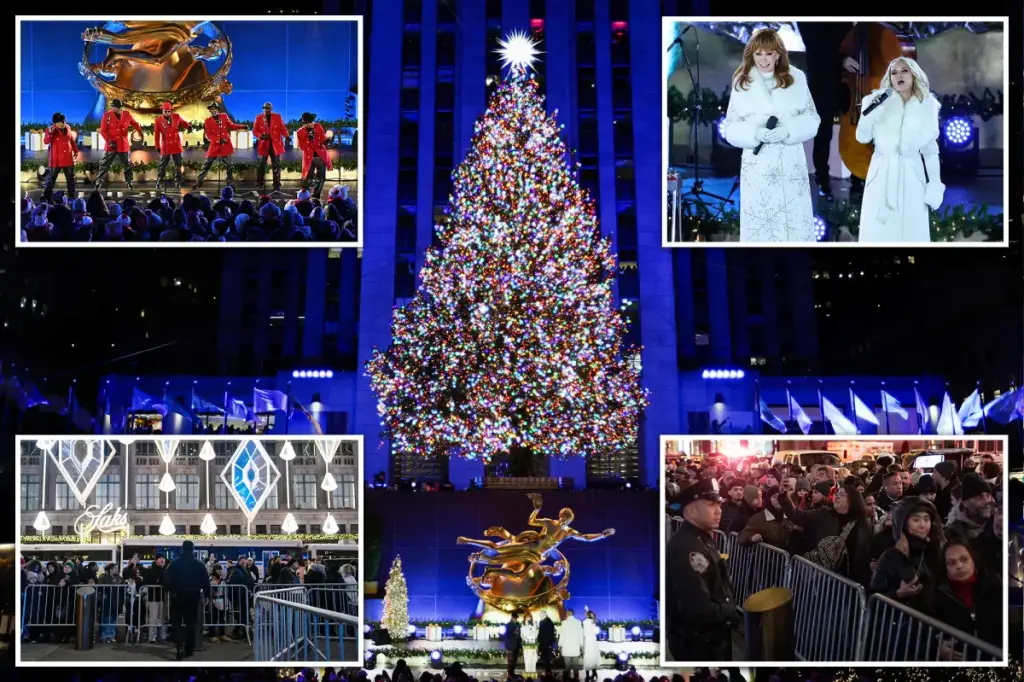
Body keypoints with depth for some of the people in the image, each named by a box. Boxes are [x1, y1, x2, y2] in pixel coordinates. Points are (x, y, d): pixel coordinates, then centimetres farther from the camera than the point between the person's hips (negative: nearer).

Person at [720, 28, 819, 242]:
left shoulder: (796, 79, 3)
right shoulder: (742, 84, 3)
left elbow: (812, 119, 4)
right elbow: (730, 128, 3)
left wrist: (788, 130, -15)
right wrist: (755, 133, -16)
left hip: (792, 165, 0)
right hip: (757, 167, 0)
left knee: (796, 224, 2)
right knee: (758, 227, 0)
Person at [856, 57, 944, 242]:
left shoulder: (927, 106, 6)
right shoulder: (879, 101, 2)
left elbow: (931, 149, 8)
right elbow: (862, 138, -1)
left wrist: (934, 185, 5)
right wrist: (869, 111, -16)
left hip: (912, 177, 1)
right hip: (882, 176, -1)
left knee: (912, 233, 1)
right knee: (878, 233, -1)